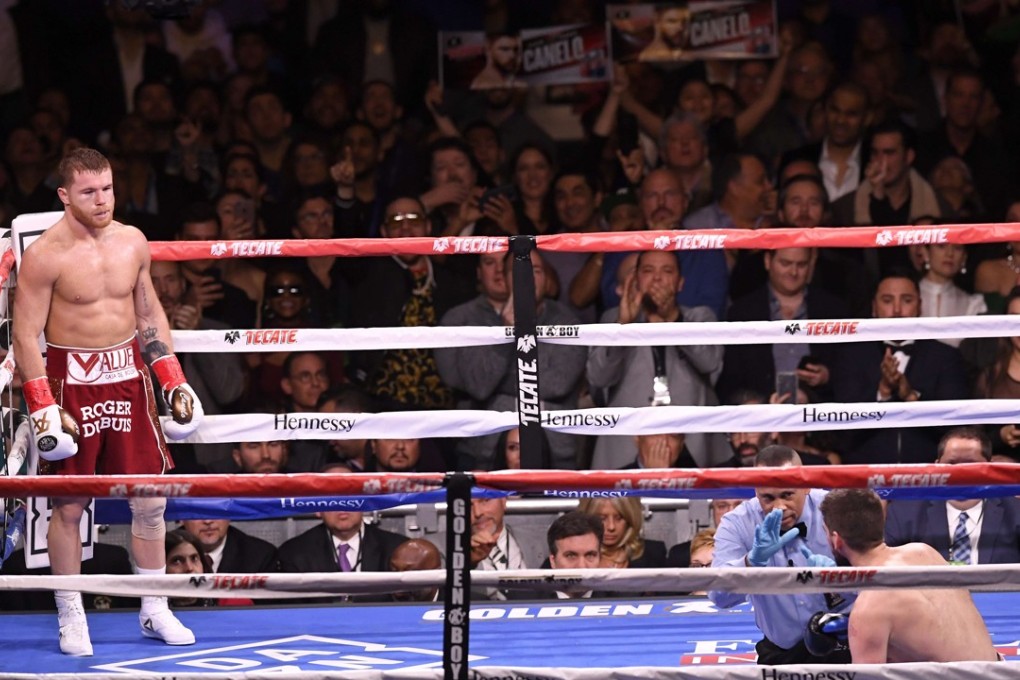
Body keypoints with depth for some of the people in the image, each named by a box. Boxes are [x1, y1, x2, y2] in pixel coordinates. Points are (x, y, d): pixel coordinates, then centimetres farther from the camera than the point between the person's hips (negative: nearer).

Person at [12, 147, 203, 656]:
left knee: (150, 498, 6)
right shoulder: (45, 255, -13)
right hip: (72, 382, -5)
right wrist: (42, 407, -16)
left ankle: (155, 611, 18)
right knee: (68, 505, 2)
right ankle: (71, 619, 12)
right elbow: (25, 334, -11)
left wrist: (173, 381, 12)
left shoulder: (132, 242, 4)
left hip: (128, 376, 5)